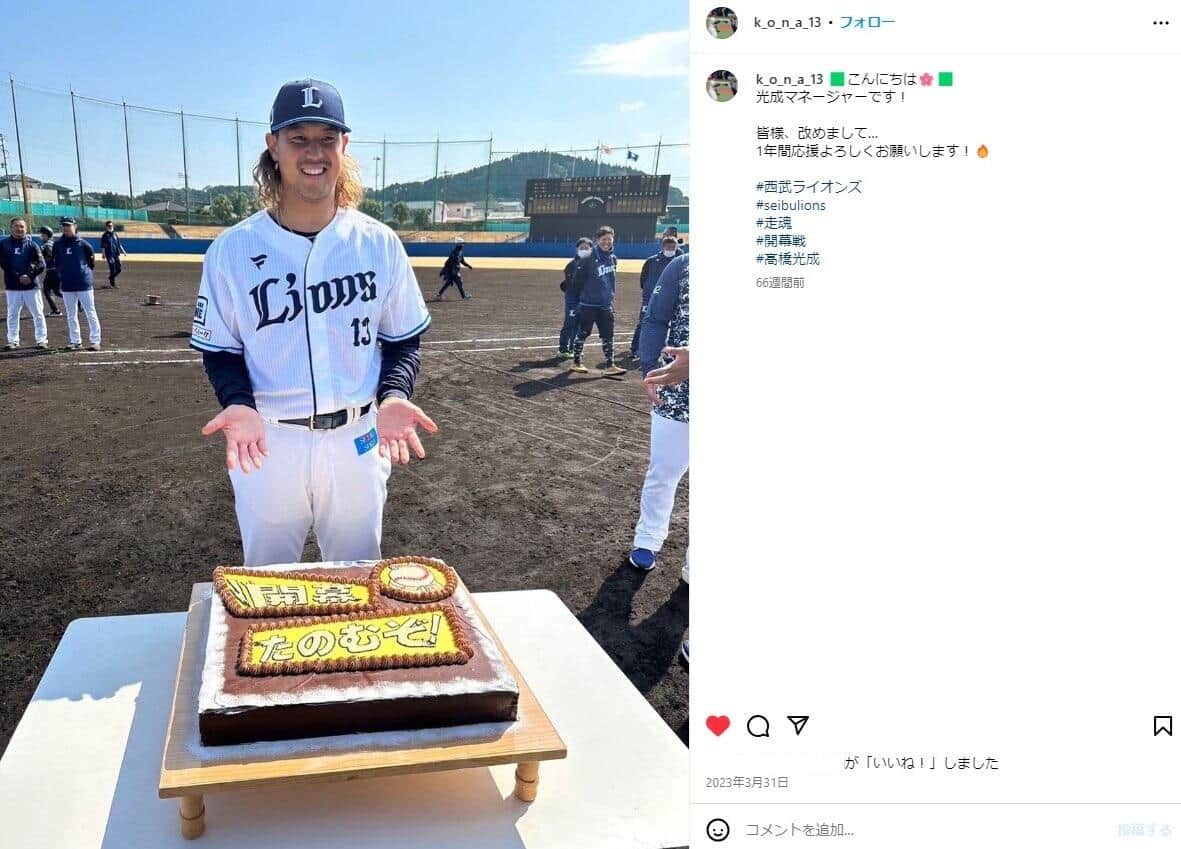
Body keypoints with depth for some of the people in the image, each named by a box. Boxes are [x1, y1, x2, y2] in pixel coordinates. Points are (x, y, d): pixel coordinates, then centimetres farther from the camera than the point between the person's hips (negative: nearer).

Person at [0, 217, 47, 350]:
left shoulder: (31, 244, 2)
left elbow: (41, 264, -5)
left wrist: (30, 276, -19)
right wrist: (18, 277, -16)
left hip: (31, 285, -1)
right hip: (12, 286, 1)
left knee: (38, 314, 1)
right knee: (13, 314, 5)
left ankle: (42, 340, 7)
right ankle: (13, 341, 11)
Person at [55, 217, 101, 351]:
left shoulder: (83, 244, -4)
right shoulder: (58, 245, 5)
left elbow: (91, 261, 3)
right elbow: (56, 262, 16)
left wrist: (87, 274, 3)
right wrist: (61, 274, 9)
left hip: (84, 284, -4)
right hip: (67, 285, 4)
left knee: (90, 313, -3)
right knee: (71, 315, 9)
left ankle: (96, 341, -1)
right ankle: (75, 341, 17)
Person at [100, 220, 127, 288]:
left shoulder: (115, 234, 15)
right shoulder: (105, 235, -1)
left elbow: (119, 244, 20)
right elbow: (103, 246, -5)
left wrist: (123, 251, 13)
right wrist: (103, 254, -13)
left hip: (116, 254, 6)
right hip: (109, 255, -6)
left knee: (119, 269, 3)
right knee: (112, 269, -8)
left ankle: (111, 278, 25)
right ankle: (113, 284, 1)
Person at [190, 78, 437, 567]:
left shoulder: (378, 243, -1)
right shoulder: (233, 249, -4)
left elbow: (403, 338, 5)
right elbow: (221, 349, 2)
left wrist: (393, 396, -14)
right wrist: (238, 403, -18)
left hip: (356, 440, 1)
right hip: (267, 442, 0)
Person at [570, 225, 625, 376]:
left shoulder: (613, 258, 5)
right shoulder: (589, 258, -14)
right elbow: (578, 280, -9)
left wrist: (610, 296, 14)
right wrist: (586, 293, 2)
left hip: (606, 304, 5)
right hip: (588, 304, -5)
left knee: (608, 335, 2)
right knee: (583, 333, 7)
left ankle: (610, 365, 5)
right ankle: (577, 362, 19)